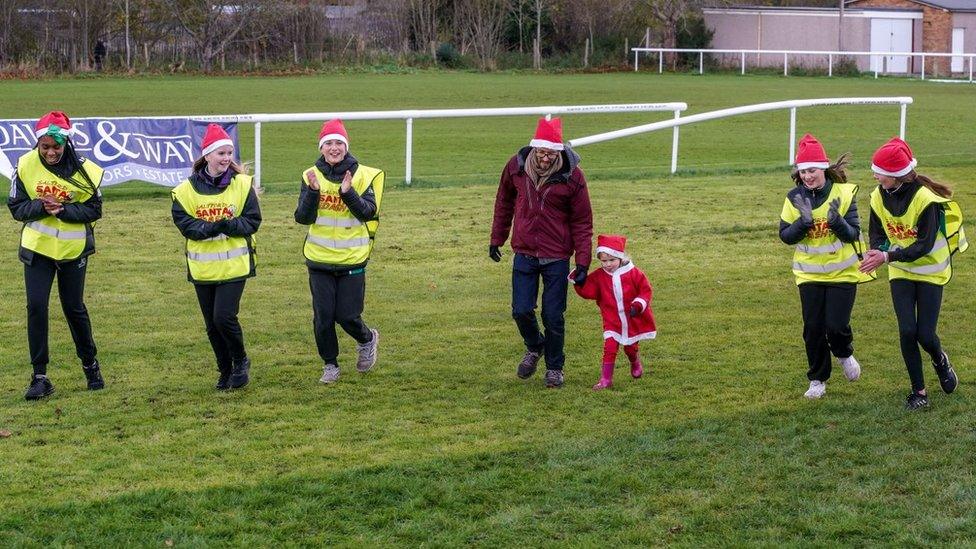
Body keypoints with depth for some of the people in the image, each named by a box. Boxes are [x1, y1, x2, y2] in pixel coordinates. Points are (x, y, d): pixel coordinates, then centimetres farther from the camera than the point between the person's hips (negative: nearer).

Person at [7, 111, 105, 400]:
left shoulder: (85, 170, -12)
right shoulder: (26, 165, -9)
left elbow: (93, 210, -10)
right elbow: (16, 207, -5)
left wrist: (62, 209, -25)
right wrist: (41, 207, -24)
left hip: (73, 249, -1)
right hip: (37, 247, 1)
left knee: (74, 308, 9)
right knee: (36, 306, -8)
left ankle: (90, 363, 32)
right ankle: (39, 377, -1)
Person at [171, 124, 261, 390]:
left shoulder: (242, 184, -5)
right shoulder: (186, 189, -4)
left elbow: (252, 221, -6)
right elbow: (183, 223, -8)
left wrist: (227, 226, -24)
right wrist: (211, 228, -24)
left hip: (234, 265, -2)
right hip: (203, 267, 2)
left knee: (224, 316, -12)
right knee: (212, 324, 9)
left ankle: (241, 361, 13)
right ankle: (225, 371, 27)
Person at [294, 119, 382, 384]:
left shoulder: (362, 175, -4)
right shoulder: (312, 176, -1)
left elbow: (368, 212, -13)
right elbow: (303, 218, -7)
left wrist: (348, 192, -28)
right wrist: (313, 192, -23)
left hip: (352, 259, -2)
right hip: (319, 259, 2)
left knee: (348, 316, -2)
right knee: (323, 316, 2)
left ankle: (367, 339, 31)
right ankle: (330, 364, 22)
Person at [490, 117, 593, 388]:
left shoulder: (572, 176, -12)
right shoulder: (516, 167, -5)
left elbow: (582, 222, -5)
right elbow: (504, 203, 12)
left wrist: (583, 263, -8)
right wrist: (496, 239, 16)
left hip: (557, 258, -2)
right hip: (524, 254, 2)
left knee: (553, 317, 3)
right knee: (522, 310, 0)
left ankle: (554, 368, 24)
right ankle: (534, 348, 32)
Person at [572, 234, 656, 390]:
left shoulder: (633, 273, -11)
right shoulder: (599, 276, -5)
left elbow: (645, 290, -8)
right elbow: (588, 291, -9)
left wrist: (638, 305, -20)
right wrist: (578, 282, -25)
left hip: (633, 321, 0)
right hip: (612, 322, 0)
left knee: (630, 348, 16)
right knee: (609, 347, -14)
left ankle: (635, 364, 50)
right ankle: (606, 379, -8)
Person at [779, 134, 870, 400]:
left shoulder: (844, 193, -10)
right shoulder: (795, 198, -3)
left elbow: (853, 234, -11)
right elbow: (785, 235, -3)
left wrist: (838, 221, -30)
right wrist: (802, 223, -22)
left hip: (843, 271, -2)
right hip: (809, 273, 2)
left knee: (837, 325, -8)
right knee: (813, 329, 2)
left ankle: (844, 354, 27)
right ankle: (817, 380, 20)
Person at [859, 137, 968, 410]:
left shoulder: (925, 197, -25)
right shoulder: (879, 196, -9)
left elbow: (925, 245, -26)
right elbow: (877, 233, 1)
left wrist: (888, 256, -35)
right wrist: (876, 252, -23)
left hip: (930, 271, -4)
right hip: (901, 273, 4)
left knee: (925, 334, -6)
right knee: (907, 331, -6)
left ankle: (940, 361, 30)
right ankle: (919, 391, 9)